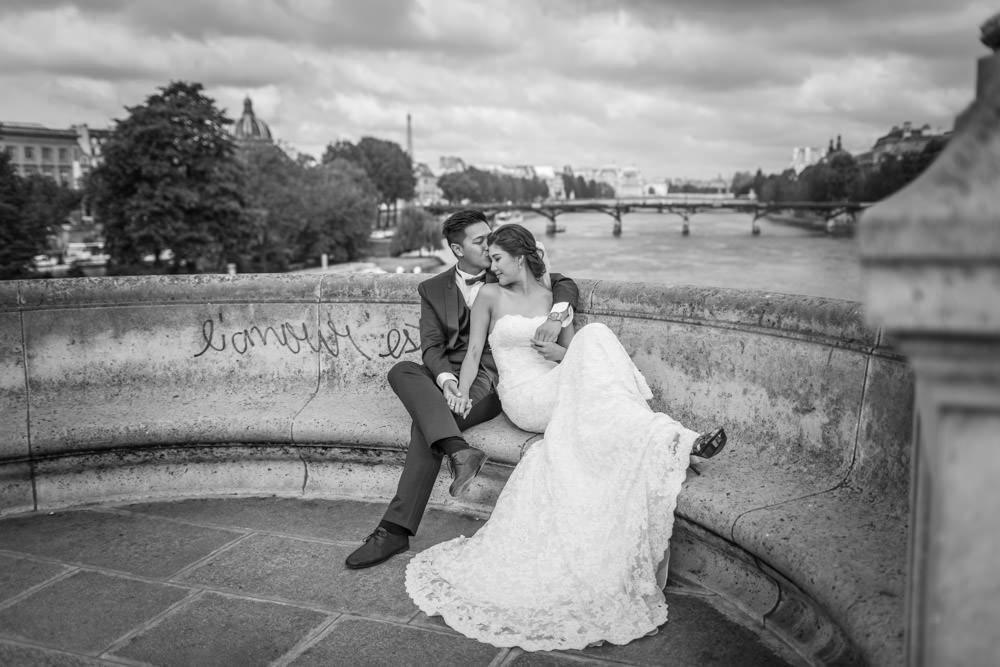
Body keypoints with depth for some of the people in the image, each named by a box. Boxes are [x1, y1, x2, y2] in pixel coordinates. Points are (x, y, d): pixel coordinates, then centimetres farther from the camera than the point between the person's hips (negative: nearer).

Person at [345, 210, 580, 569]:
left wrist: (557, 315, -17)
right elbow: (431, 346, 3)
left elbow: (565, 284, 7)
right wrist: (445, 379, -20)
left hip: (490, 378, -3)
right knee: (401, 371, -31)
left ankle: (396, 529, -30)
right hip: (448, 374, 3)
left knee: (425, 424, -28)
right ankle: (458, 450, -46)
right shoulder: (433, 289, 14)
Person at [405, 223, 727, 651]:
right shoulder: (490, 295, 11)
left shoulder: (553, 296, 18)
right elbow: (474, 351, 7)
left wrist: (560, 352, -6)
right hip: (523, 396, -3)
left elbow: (573, 351, 16)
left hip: (558, 388, 3)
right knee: (594, 339, -29)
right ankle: (668, 438, -39)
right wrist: (462, 391, -9)